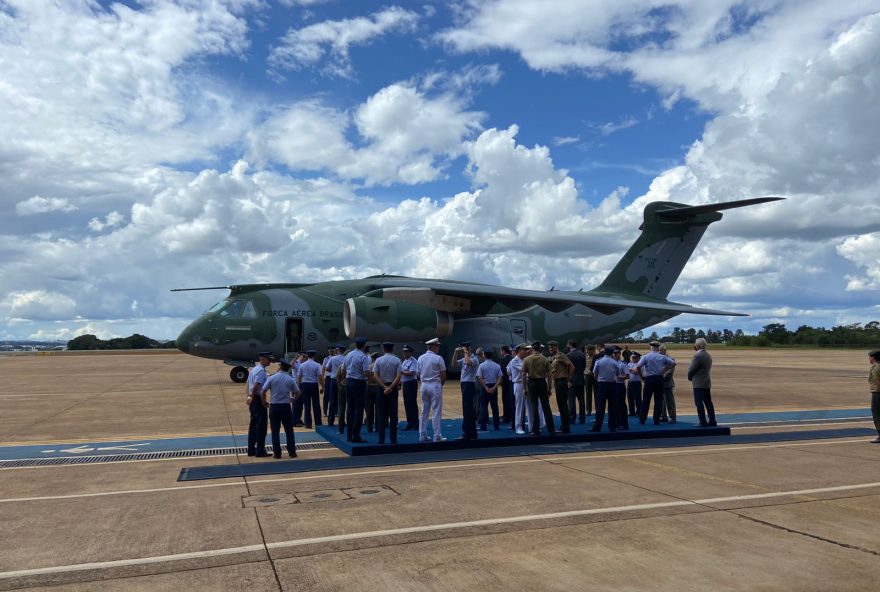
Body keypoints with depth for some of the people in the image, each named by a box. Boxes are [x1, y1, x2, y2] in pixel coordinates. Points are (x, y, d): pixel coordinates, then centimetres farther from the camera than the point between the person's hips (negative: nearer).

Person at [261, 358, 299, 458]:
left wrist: (264, 402, 7)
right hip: (286, 406, 1)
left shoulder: (272, 378, -5)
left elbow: (263, 392, -8)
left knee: (275, 431, 8)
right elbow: (297, 392, 4)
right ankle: (292, 452, 12)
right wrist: (293, 399, 23)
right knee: (289, 430, 10)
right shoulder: (291, 379, -1)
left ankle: (277, 453, 10)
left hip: (274, 406, -1)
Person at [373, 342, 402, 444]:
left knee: (381, 414, 6)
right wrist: (390, 387, -14)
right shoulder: (397, 360, -4)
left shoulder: (378, 360, -1)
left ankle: (381, 439, 6)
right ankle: (393, 439, 6)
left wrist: (384, 387, -11)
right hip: (393, 387, 0)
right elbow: (398, 376, -12)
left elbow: (375, 376, -9)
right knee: (393, 414, 5)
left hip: (382, 388, 1)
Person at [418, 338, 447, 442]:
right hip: (435, 386, -6)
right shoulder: (438, 359, -11)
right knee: (436, 412, -1)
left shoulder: (420, 358, 6)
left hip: (424, 385, 6)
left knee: (424, 411, 11)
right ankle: (437, 436, 0)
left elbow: (419, 374, 10)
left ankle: (422, 435, 14)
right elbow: (443, 375, -9)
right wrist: (441, 384, 8)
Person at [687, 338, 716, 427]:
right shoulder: (708, 355, 12)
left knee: (699, 403, -5)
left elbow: (691, 369, -14)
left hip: (699, 383, -9)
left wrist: (690, 377, 6)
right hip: (707, 382, 9)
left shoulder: (697, 356, -17)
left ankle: (703, 422, -6)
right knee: (708, 402, 12)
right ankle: (712, 421, 13)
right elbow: (707, 369, 14)